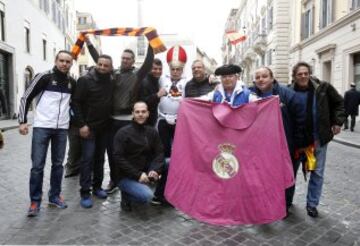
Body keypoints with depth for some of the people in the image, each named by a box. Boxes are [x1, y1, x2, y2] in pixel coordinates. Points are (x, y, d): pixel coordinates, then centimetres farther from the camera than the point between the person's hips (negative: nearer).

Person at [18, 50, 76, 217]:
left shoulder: (72, 83, 7)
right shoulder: (44, 77, -5)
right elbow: (26, 98, -3)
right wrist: (23, 121, -9)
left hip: (62, 128, 4)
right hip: (42, 127, -4)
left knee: (58, 164, 10)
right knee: (37, 165, -1)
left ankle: (54, 196, 24)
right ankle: (35, 201, 11)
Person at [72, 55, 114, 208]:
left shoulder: (111, 81, 5)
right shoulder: (85, 80, -10)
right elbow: (76, 103, -12)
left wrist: (109, 120, 1)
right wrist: (81, 124, -17)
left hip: (104, 127, 5)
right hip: (89, 126, -5)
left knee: (100, 158, 12)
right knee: (88, 158, -5)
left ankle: (97, 186, 25)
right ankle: (85, 193, 2)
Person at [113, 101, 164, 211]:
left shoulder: (152, 132, 4)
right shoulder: (123, 133, -10)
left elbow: (159, 153, 0)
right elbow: (118, 158, -16)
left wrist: (155, 170, -19)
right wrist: (137, 174, -21)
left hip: (145, 173, 5)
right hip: (126, 177, -5)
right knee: (147, 195, -30)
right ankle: (126, 195, 3)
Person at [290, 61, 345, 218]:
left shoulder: (323, 88, -7)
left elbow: (339, 103, 6)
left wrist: (338, 122, 0)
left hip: (319, 137, 1)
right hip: (297, 138, -1)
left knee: (317, 173, 8)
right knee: (291, 170, 12)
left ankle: (312, 204, 24)